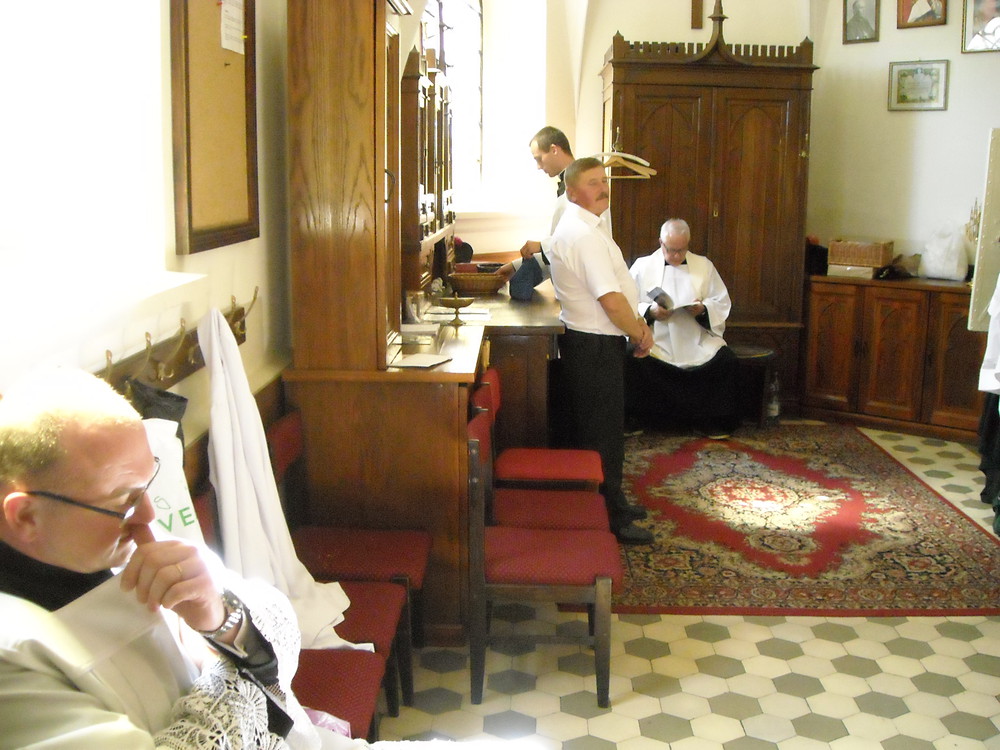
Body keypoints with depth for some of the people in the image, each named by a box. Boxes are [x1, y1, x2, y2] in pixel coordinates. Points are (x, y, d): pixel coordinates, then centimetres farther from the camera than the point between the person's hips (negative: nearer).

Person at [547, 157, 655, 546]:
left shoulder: (587, 226, 13)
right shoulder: (583, 234, -21)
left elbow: (613, 289, 18)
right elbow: (611, 299, -25)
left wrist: (636, 323, 6)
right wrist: (640, 335, -10)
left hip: (591, 342, 11)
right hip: (595, 347, -11)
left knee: (603, 429, 20)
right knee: (602, 434, -1)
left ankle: (612, 503, 34)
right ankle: (609, 520, 9)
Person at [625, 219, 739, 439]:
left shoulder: (704, 266, 15)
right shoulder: (642, 266, 9)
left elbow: (722, 303, 11)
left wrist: (703, 310, -10)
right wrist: (650, 312, -18)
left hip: (697, 340, 2)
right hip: (654, 339, -2)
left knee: (726, 360, -23)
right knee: (633, 359, -32)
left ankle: (711, 421, -4)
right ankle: (635, 420, -13)